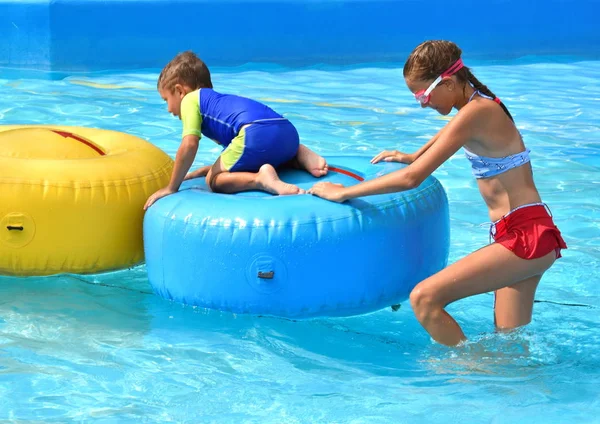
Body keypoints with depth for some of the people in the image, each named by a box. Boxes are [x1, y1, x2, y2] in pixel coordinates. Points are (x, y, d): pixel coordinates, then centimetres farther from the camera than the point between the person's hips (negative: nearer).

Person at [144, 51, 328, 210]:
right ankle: (300, 156, 10)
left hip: (257, 133, -8)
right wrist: (201, 171, 40)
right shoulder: (217, 100, 37)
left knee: (213, 180, 5)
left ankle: (260, 179, -20)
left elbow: (189, 145, -3)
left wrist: (172, 187, 3)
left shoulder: (191, 99, 12)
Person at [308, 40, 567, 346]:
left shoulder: (474, 114, -19)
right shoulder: (481, 105, 9)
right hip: (526, 234, 10)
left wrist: (343, 192, -15)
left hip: (526, 237, -10)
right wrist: (413, 156, 41)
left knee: (424, 299, -16)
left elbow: (411, 178, -22)